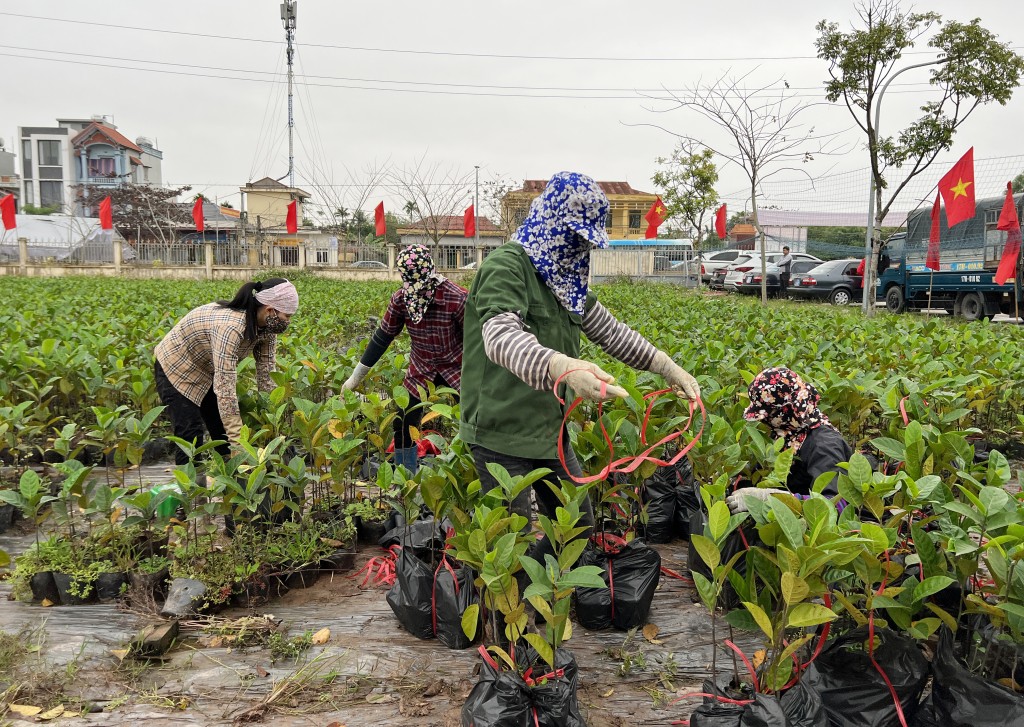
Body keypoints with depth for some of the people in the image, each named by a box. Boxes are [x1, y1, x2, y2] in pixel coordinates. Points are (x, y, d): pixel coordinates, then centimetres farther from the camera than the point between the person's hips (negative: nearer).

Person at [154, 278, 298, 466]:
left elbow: (267, 376, -10)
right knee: (191, 435, -12)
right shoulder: (230, 326, -40)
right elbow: (225, 387, -41)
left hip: (206, 370, 8)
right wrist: (238, 442, -40)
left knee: (223, 428, 5)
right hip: (176, 368, -7)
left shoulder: (267, 326, -15)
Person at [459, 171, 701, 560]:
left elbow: (610, 331, 16)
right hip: (501, 434, -9)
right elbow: (499, 335, -35)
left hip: (549, 430, 9)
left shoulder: (562, 276, 12)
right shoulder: (506, 266, -17)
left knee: (579, 528, 16)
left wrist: (668, 367, 7)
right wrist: (562, 366, -52)